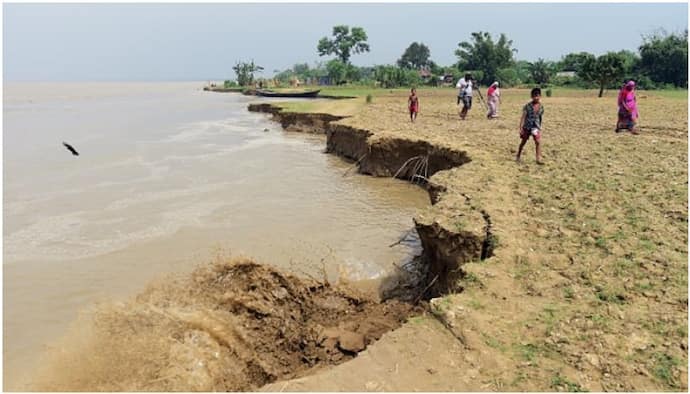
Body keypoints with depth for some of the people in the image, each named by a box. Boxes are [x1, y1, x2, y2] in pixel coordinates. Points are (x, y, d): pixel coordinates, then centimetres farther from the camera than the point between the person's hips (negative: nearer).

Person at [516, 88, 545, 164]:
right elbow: (523, 117, -10)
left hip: (536, 127, 2)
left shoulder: (541, 107, 1)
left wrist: (540, 128, 15)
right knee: (523, 142, 12)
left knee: (538, 142, -11)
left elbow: (540, 117, 12)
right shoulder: (528, 106, -10)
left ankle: (538, 159, -8)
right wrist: (521, 128, -14)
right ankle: (518, 157, 29)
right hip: (527, 127, -2)